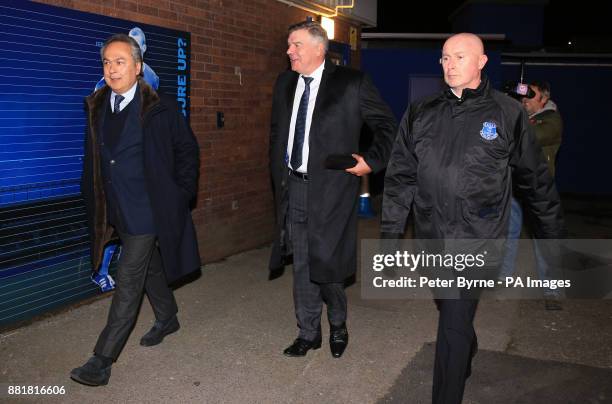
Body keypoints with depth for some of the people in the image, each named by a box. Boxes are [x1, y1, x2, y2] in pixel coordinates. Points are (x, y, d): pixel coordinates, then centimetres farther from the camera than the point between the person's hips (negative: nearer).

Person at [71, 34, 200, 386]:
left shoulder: (160, 109, -11)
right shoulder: (97, 107, 5)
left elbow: (188, 151, -3)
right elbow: (94, 158, 13)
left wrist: (180, 196, -4)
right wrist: (95, 205, 9)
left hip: (146, 211, -6)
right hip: (117, 210, 6)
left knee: (129, 282, -5)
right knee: (150, 267, 22)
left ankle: (103, 360, 1)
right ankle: (167, 319, 43)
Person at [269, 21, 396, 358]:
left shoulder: (351, 83, -7)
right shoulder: (284, 84, 10)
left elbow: (388, 126, 1)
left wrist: (371, 162, -7)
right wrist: (278, 177, 15)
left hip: (329, 188, -5)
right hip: (293, 188, 5)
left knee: (326, 264, -1)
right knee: (301, 266, 11)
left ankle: (338, 325, 28)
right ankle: (308, 333, 28)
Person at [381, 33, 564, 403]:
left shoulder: (508, 113, -5)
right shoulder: (421, 114, 4)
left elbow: (536, 179, 3)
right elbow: (401, 177, 5)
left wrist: (552, 231, 8)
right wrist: (390, 234, 3)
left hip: (476, 238, -4)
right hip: (431, 236, 4)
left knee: (454, 325, -7)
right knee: (452, 311, 23)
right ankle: (466, 357, 52)